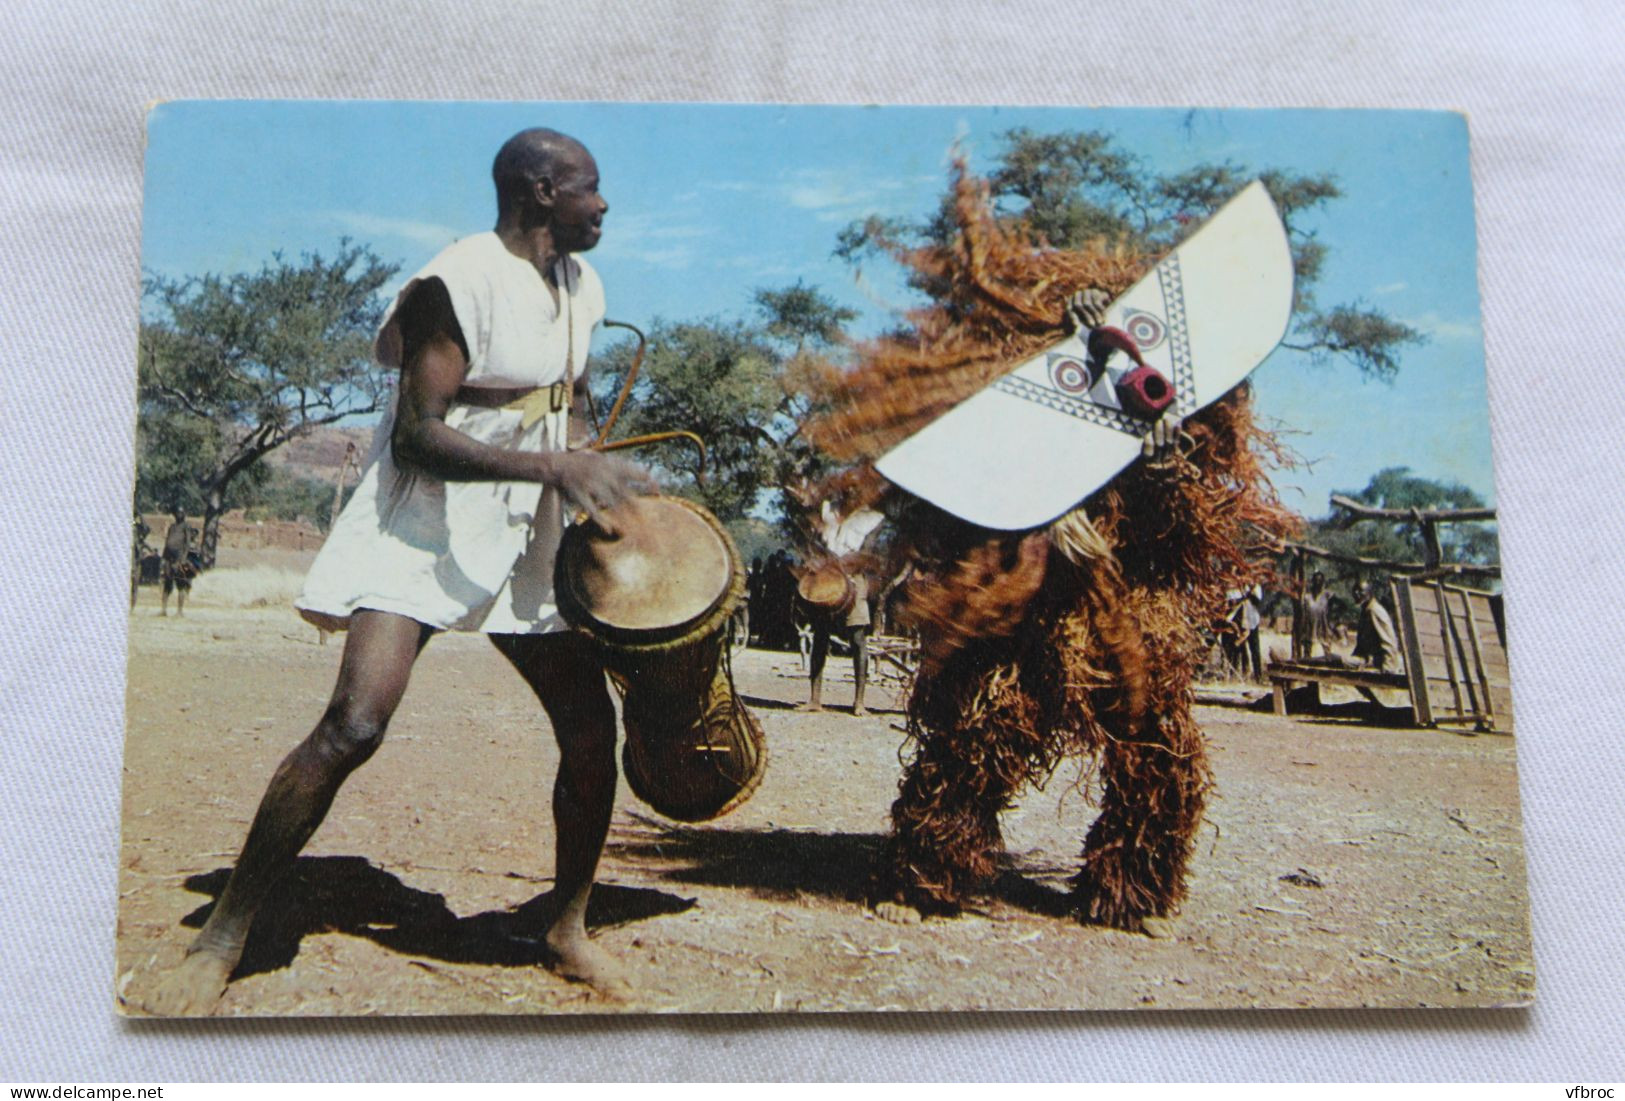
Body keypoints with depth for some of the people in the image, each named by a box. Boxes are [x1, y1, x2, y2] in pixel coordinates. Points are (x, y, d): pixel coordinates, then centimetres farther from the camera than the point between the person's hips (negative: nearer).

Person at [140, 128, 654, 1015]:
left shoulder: (581, 288, 11)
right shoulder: (459, 282, -15)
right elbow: (417, 437, -23)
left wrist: (595, 489, 11)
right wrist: (555, 465, -31)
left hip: (528, 535, 8)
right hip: (424, 525, -7)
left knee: (591, 732, 1)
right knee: (354, 723, -21)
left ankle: (568, 931, 21)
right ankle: (220, 940, -4)